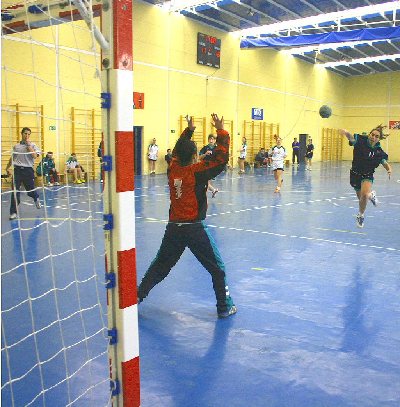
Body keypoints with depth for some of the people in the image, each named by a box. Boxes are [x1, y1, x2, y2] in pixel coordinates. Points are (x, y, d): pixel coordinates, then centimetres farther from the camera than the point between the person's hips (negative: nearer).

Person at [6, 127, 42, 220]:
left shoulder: (33, 145, 2)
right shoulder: (16, 146, 11)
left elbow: (35, 156, -16)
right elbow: (12, 158, 20)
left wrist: (28, 145, -11)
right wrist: (7, 168, 16)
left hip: (28, 170, -2)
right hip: (17, 170, 2)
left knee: (30, 190, 6)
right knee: (15, 192, -4)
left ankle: (36, 199, 42)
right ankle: (13, 212, 2)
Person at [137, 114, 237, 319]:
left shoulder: (173, 169, 2)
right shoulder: (197, 172, -12)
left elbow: (178, 149, 20)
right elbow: (221, 157, -13)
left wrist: (189, 130, 25)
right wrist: (221, 131, -7)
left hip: (173, 228, 5)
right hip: (194, 228, -5)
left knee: (160, 265, 22)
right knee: (217, 268, 8)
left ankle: (139, 295, 27)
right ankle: (224, 307, 11)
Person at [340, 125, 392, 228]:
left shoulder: (379, 152, -10)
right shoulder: (360, 140, -16)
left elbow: (385, 163, 1)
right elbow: (350, 137, -33)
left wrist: (389, 170, -22)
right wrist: (345, 132, -57)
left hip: (367, 175, -1)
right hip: (355, 174, 1)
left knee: (364, 195, -28)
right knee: (361, 198, 15)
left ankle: (360, 215, -1)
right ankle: (371, 195, 55)